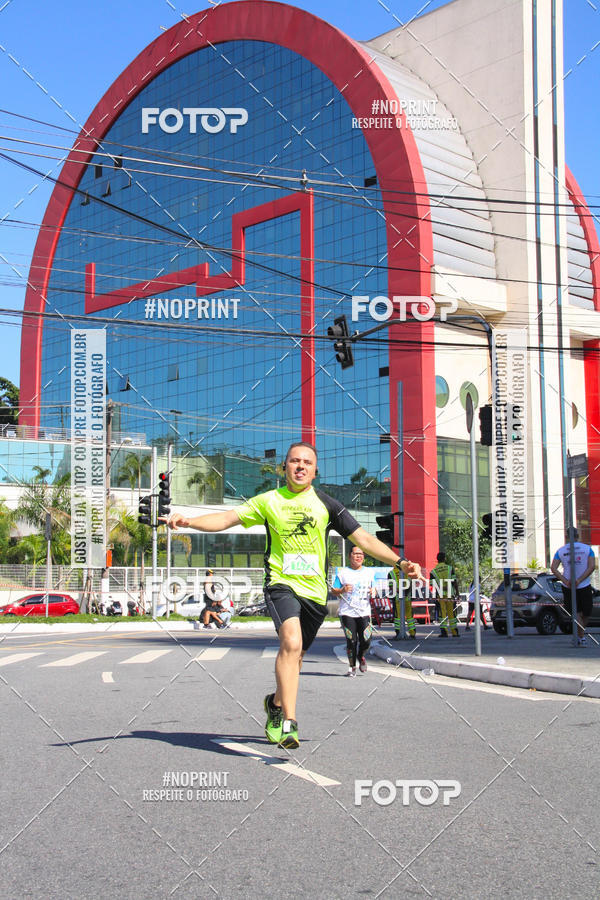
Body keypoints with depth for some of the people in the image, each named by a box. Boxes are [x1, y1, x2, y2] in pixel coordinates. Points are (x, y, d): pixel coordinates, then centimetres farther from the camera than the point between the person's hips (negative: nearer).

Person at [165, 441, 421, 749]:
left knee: (294, 655, 10)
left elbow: (363, 539, 7)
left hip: (314, 590, 3)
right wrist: (188, 521, -14)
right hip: (281, 584, -3)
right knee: (291, 643, -26)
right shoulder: (268, 501, 6)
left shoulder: (326, 504, 8)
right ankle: (288, 722, -26)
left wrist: (401, 562, -1)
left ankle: (276, 703, 40)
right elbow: (228, 518, 2)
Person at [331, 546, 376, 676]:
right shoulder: (342, 572, 7)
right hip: (347, 612, -2)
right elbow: (334, 591, 5)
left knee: (366, 641, -7)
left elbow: (374, 588, 20)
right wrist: (342, 590, -16)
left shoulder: (369, 572, 14)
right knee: (351, 641, -5)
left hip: (364, 612, 2)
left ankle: (361, 657, 26)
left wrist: (373, 591, -4)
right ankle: (352, 666, 12)